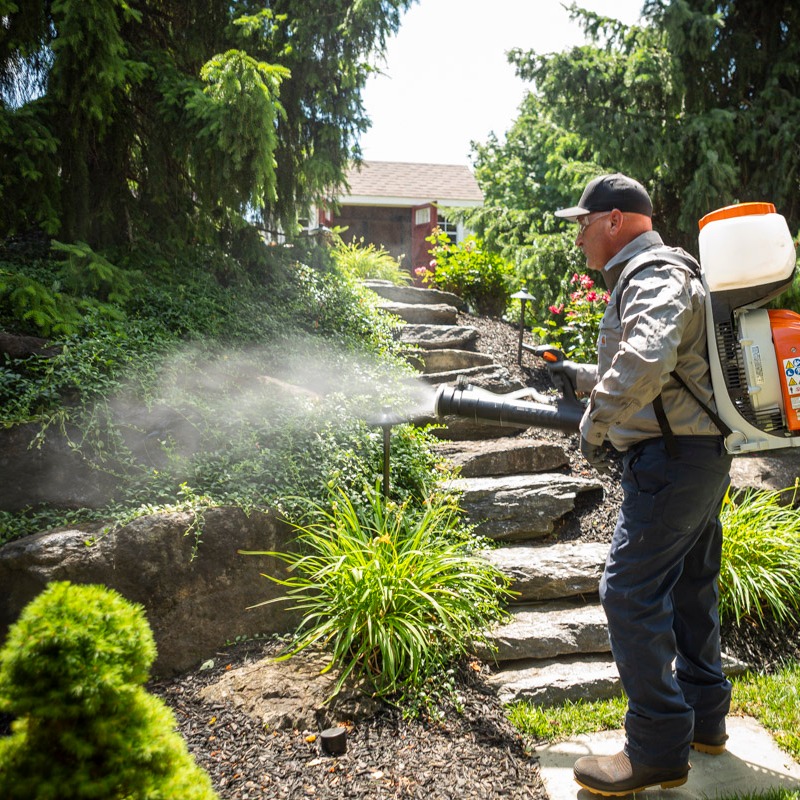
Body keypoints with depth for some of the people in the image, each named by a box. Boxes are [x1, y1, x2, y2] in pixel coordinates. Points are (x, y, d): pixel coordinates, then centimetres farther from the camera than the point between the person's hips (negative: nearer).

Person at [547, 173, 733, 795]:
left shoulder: (653, 276, -15)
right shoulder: (659, 274, 19)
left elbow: (646, 361, -36)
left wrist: (596, 422, -24)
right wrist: (582, 377, 23)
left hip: (672, 458, -11)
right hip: (704, 455, 11)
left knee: (631, 593, -8)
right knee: (689, 586, 18)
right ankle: (705, 719, 33)